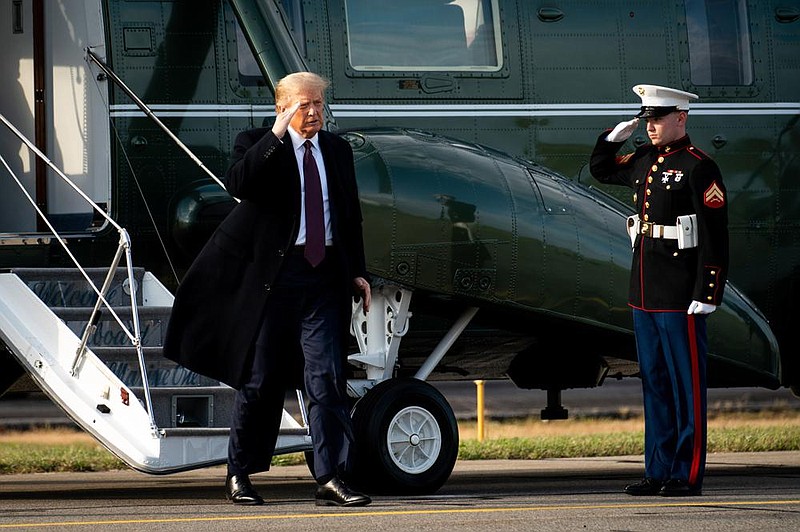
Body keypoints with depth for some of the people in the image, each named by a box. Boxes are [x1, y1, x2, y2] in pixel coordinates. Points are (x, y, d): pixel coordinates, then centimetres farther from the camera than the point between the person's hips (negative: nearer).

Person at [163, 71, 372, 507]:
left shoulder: (337, 151, 14)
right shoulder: (257, 145, -1)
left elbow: (351, 215, 20)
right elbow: (238, 184, -23)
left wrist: (357, 272, 15)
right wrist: (276, 135, -25)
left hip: (323, 276, 3)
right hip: (272, 273, -3)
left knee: (328, 377, -5)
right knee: (260, 378, 4)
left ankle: (331, 478, -7)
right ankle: (239, 474, 17)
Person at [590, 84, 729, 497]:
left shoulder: (699, 168, -10)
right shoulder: (644, 161, 12)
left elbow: (715, 236, -14)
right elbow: (600, 169, 32)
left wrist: (707, 293, -18)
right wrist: (615, 136, 13)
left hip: (680, 298, -8)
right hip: (644, 293, 8)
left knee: (686, 384, -2)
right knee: (654, 383, 12)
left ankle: (688, 475, 1)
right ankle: (659, 471, 18)